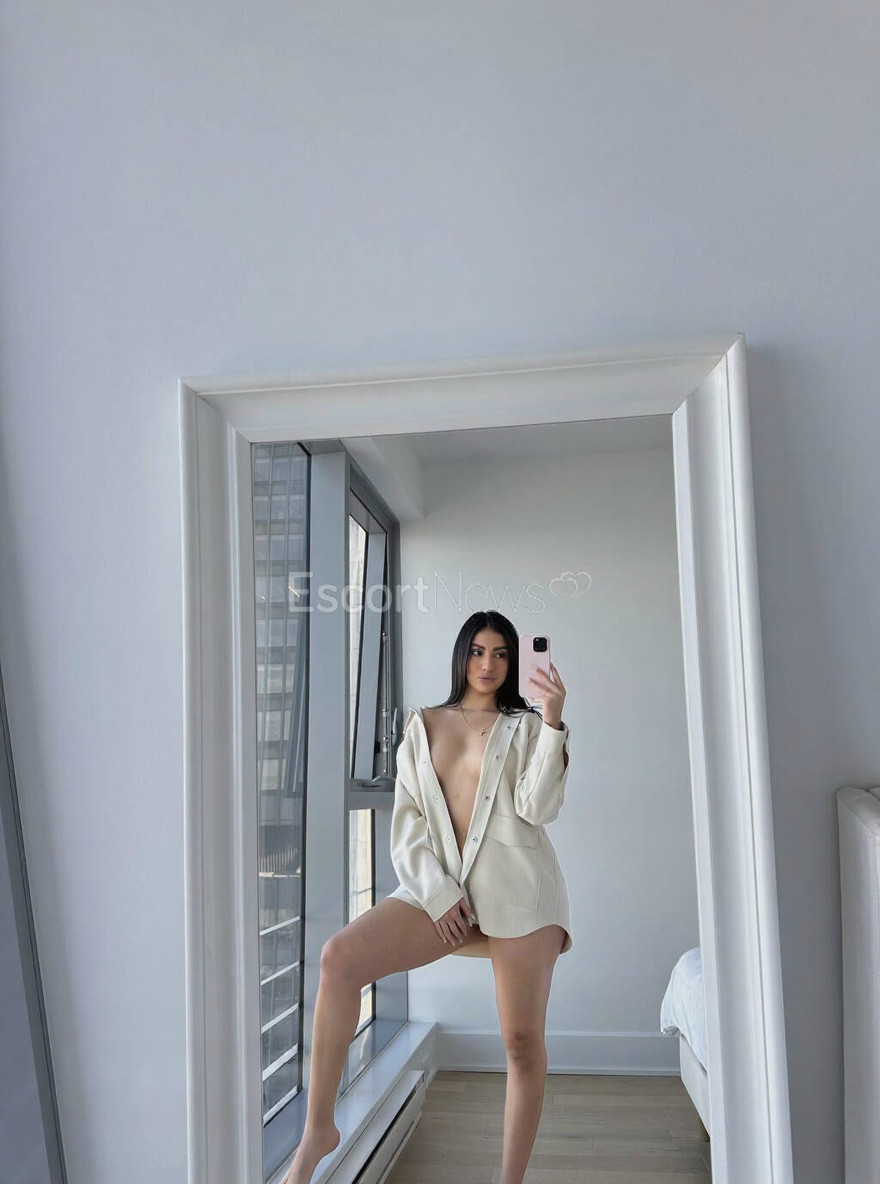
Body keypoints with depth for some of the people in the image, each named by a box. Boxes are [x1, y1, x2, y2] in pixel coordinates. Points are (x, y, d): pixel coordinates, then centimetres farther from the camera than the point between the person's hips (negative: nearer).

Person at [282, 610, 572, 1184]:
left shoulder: (524, 727, 10)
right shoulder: (423, 726, 15)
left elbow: (538, 808, -6)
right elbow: (407, 822, 9)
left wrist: (553, 722, -15)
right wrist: (438, 893, -5)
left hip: (516, 886, -1)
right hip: (440, 887, 1)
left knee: (523, 1040, -1)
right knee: (339, 956, -20)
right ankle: (320, 1127, -9)